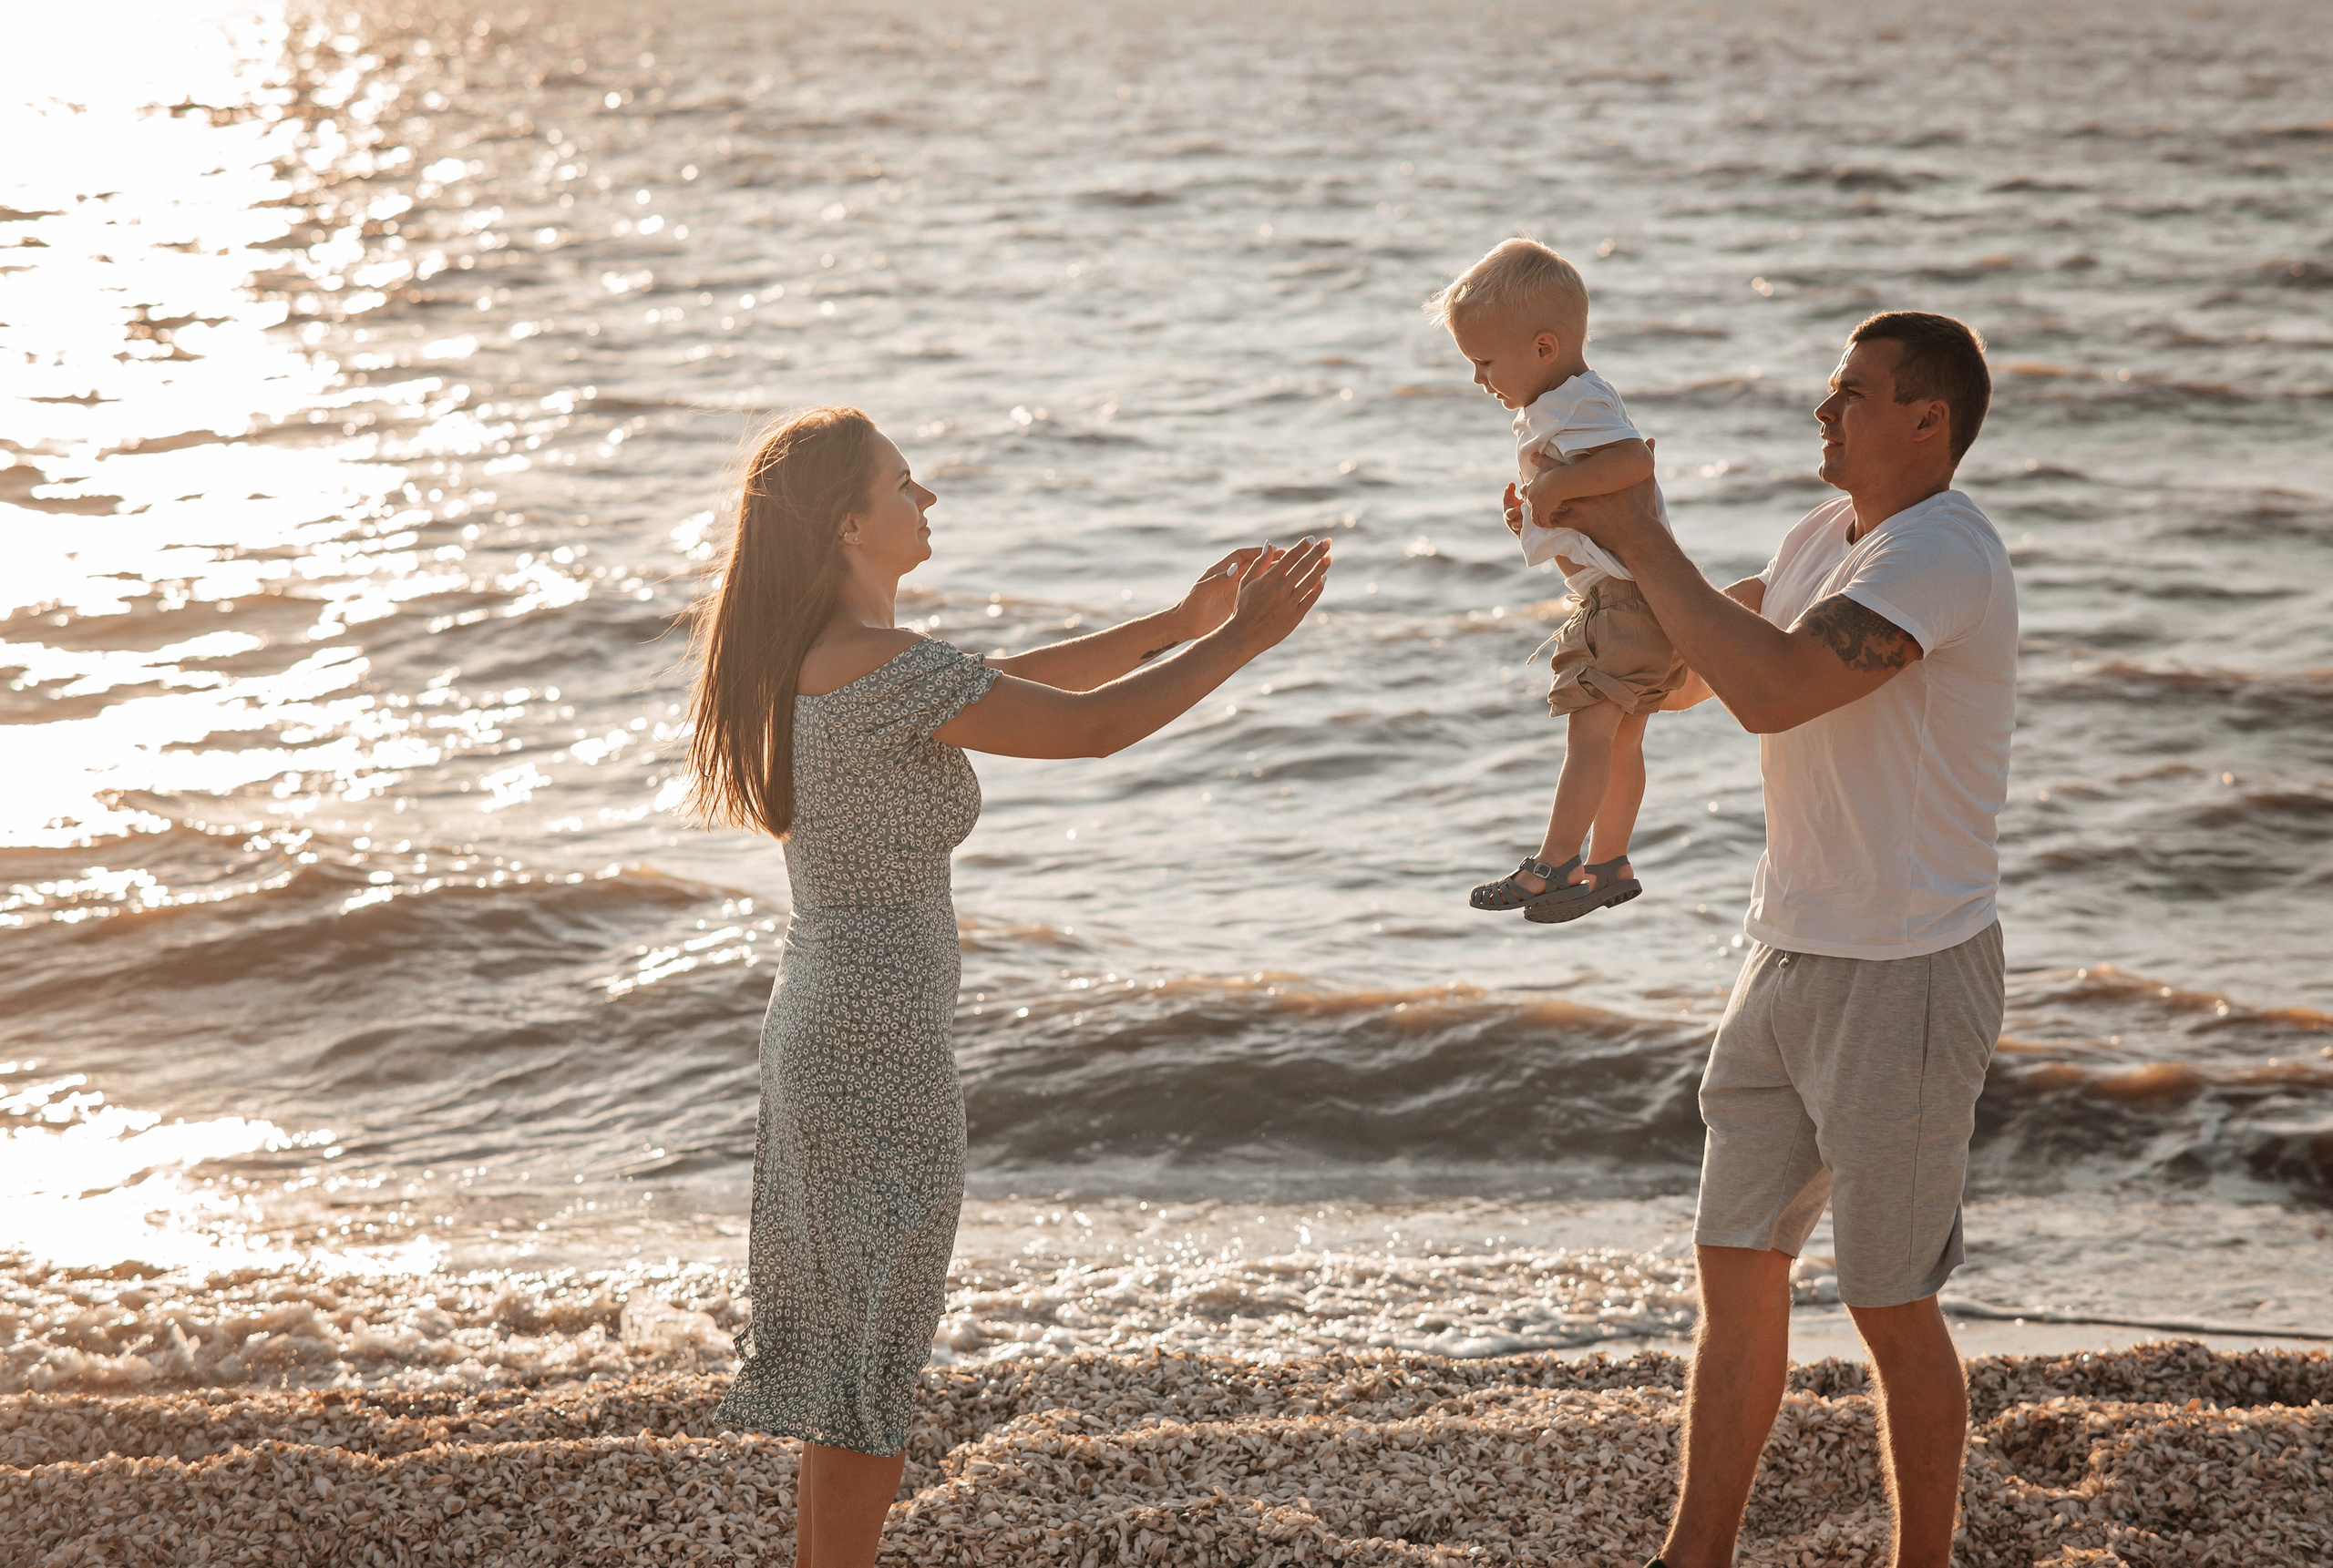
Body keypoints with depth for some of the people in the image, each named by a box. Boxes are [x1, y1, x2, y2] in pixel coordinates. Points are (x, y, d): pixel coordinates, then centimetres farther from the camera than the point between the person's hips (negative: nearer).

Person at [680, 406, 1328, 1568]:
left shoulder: (813, 656, 9)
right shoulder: (880, 667, -21)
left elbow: (1010, 687, 17)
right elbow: (1089, 726, -19)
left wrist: (1179, 625, 14)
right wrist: (1242, 641, -9)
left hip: (821, 1027, 10)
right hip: (880, 1053, -10)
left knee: (840, 1347, 19)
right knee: (870, 1361, 1)